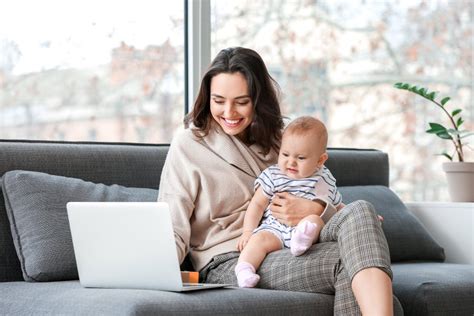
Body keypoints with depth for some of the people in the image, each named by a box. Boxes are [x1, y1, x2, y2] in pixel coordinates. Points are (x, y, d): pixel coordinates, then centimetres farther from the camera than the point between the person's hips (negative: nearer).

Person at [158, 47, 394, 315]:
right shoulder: (187, 146, 6)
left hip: (290, 251, 5)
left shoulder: (275, 141, 21)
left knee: (359, 211, -28)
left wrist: (315, 210, -7)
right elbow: (173, 230, 0)